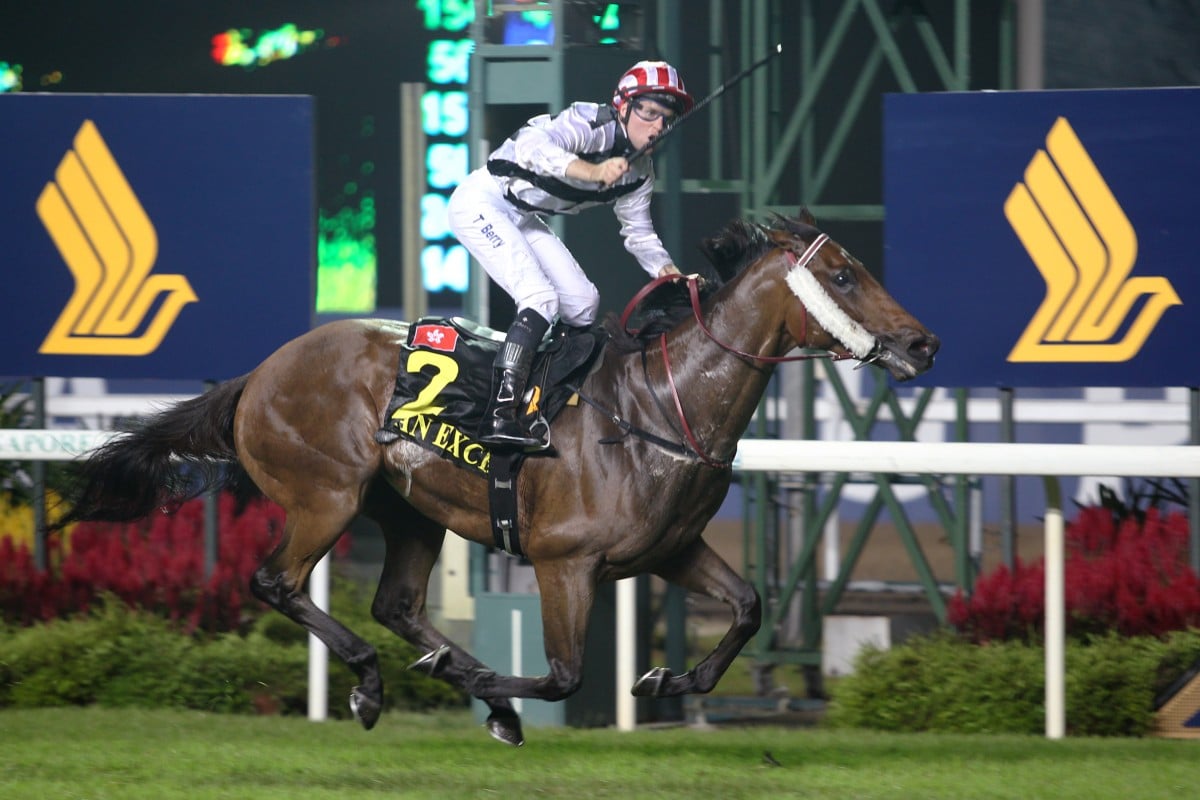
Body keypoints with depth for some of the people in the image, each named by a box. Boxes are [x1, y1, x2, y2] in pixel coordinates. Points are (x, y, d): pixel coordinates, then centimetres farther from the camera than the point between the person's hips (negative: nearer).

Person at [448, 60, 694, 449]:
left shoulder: (639, 170, 3)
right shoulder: (592, 124, -24)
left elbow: (638, 232, 15)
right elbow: (532, 145, -42)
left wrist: (665, 269, -6)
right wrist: (592, 172, -57)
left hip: (524, 219, 10)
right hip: (480, 203, -10)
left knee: (583, 303, 5)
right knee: (540, 298, -23)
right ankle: (500, 417, -31)